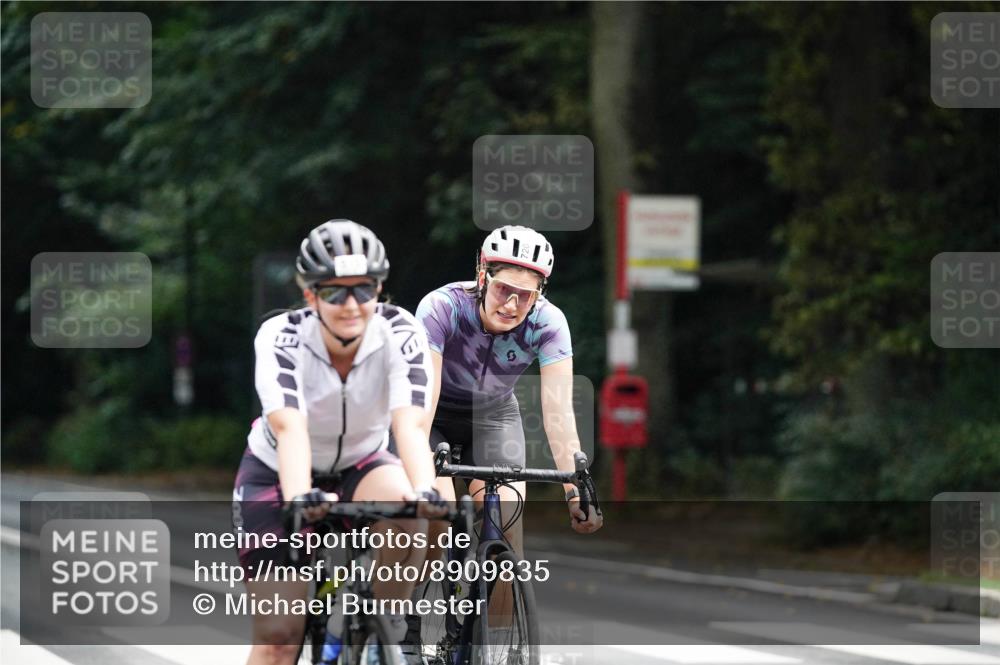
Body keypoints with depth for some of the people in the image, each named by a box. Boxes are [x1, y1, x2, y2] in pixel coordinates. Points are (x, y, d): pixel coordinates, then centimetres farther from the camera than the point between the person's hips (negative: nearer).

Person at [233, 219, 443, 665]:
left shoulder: (400, 333, -24)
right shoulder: (279, 337, -27)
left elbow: (410, 425, -37)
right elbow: (289, 428, -41)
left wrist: (425, 491, -55)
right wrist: (299, 498, -59)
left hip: (360, 465, 1)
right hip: (278, 473, -1)